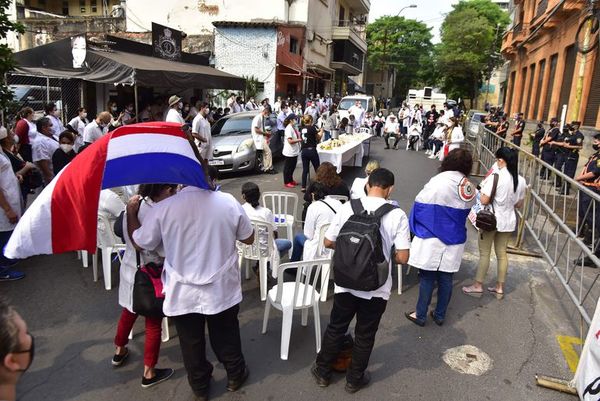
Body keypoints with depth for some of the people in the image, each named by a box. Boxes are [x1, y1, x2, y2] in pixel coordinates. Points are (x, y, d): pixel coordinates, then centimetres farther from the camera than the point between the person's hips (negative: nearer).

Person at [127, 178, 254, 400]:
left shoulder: (162, 208, -18)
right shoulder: (229, 202, -15)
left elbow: (139, 243, -2)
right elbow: (249, 239, -1)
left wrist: (131, 212, 14)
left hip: (183, 294, 0)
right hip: (222, 290, 1)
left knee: (191, 343, 21)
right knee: (226, 337, 23)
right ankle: (235, 376, 43)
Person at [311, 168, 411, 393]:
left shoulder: (348, 207, -8)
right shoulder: (397, 215, -12)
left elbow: (328, 242, -2)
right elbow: (403, 257, -13)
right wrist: (388, 257, 8)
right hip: (377, 288, -1)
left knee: (335, 329, 19)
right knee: (365, 335, 18)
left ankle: (323, 372, 37)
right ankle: (354, 379, 36)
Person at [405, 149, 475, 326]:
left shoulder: (439, 181, -17)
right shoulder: (470, 188, -1)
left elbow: (420, 205, -10)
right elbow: (464, 213, 9)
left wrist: (417, 229, 7)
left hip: (432, 240, -5)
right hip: (454, 242, 5)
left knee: (427, 277, 5)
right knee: (446, 278, 13)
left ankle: (420, 315, 16)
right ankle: (440, 315, 25)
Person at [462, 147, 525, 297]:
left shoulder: (495, 176, -19)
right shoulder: (520, 180, 1)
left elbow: (484, 201, -20)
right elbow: (519, 204, 9)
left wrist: (482, 188, -4)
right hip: (508, 221, 6)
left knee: (485, 253, 6)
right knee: (502, 253, 15)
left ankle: (478, 285, 15)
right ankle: (500, 287, 23)